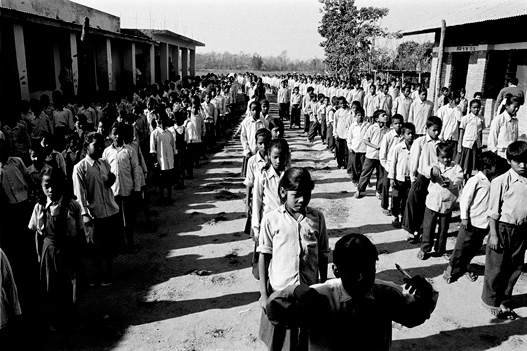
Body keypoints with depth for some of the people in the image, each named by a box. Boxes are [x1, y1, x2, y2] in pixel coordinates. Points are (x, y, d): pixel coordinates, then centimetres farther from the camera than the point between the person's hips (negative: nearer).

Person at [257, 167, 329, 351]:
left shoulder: (317, 218, -2)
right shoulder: (271, 219, -8)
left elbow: (323, 255, 6)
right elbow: (264, 256, -3)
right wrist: (263, 293, -4)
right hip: (279, 291, -1)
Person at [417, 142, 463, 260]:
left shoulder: (456, 168, 0)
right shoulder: (435, 166, -2)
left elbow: (459, 179, -16)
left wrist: (449, 182, -36)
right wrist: (432, 169, -46)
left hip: (447, 204, 1)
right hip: (432, 202, -1)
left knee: (444, 228, 14)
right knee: (428, 227, 5)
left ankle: (440, 250, 31)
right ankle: (425, 249, 20)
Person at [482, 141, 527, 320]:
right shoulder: (501, 181, -12)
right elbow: (493, 211, -10)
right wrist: (493, 235, -11)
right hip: (502, 228, -5)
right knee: (496, 267, 6)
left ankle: (504, 302, 30)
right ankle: (491, 301, 25)